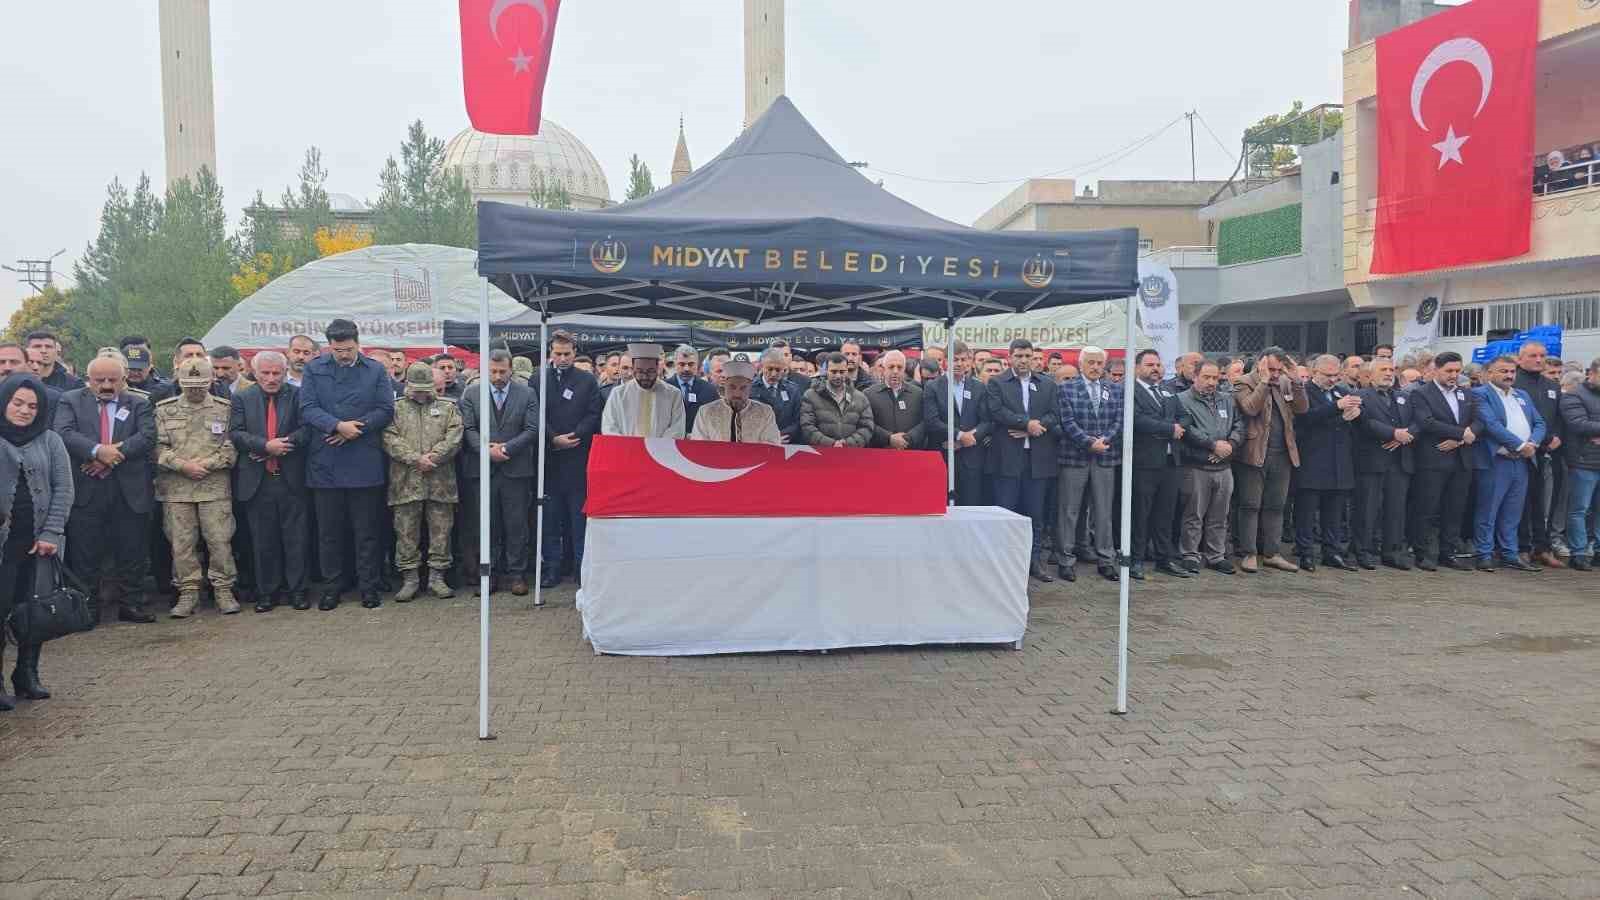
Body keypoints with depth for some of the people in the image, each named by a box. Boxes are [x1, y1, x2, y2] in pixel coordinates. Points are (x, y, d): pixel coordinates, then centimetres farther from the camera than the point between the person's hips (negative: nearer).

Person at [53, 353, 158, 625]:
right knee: (86, 554, 4)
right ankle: (87, 609, 14)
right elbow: (64, 433, -8)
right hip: (85, 490, -1)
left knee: (133, 552, 5)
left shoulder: (139, 404, 10)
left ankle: (130, 605, 16)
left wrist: (113, 456, -16)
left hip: (129, 490, 1)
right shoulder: (70, 401, 8)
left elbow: (147, 436, -5)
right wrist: (97, 451, -21)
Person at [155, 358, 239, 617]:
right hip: (175, 487, 1)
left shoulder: (225, 409, 5)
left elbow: (232, 448, 1)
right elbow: (158, 447, 3)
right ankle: (188, 592, 14)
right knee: (181, 543, 4)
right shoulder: (164, 409, 9)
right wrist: (183, 465, -10)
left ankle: (223, 590, 10)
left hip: (215, 486, -1)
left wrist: (206, 464, -11)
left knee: (220, 540, -2)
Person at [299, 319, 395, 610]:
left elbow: (386, 410, -1)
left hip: (365, 465, -1)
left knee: (367, 532, 6)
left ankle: (369, 588, 15)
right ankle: (331, 588, 19)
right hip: (325, 464, 1)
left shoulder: (376, 370, 4)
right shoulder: (314, 369, 5)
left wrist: (353, 429, -12)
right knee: (329, 532, 9)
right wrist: (338, 426, -19)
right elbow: (307, 408, -4)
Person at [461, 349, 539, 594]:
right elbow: (469, 429, 1)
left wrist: (505, 448, -12)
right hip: (482, 470, 1)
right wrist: (486, 450, -14)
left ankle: (517, 574, 10)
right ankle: (486, 573, 14)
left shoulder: (528, 393, 5)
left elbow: (532, 429, -2)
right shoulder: (472, 395, 8)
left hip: (516, 470, -1)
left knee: (517, 525, 2)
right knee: (485, 525, 5)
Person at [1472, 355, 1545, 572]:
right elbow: (1491, 424, -15)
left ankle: (1510, 554, 17)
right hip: (1495, 462, -6)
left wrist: (1533, 443, -7)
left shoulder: (1523, 395, 19)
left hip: (1522, 462, 7)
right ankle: (1485, 555, 4)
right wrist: (1520, 445, -16)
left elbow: (1539, 423, 13)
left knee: (1512, 513, 11)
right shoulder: (1481, 394, -4)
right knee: (1487, 511, -2)